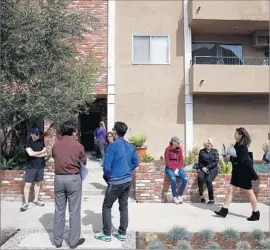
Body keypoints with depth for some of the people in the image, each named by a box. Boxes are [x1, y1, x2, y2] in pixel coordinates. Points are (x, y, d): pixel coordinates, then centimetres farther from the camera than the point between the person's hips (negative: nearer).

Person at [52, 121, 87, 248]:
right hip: (73, 178, -4)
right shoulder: (78, 145, -9)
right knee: (74, 211, 7)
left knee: (59, 211, 14)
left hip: (59, 178, 4)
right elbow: (84, 162, 3)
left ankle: (57, 240, 23)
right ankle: (74, 241, 15)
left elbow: (54, 158, 13)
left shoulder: (55, 145, 1)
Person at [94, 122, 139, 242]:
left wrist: (108, 177, 2)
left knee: (106, 207, 9)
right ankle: (122, 233, 22)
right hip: (128, 181, 6)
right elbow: (136, 163, 12)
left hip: (116, 182, -6)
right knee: (124, 206, 14)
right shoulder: (130, 146, 4)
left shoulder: (112, 146, -16)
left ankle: (106, 234, 17)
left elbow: (107, 166, -16)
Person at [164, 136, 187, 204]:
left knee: (185, 179, -21)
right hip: (170, 168, -4)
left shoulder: (179, 149, 5)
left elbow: (181, 160, 6)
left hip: (178, 168, 4)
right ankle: (174, 196, -11)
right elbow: (167, 161, -8)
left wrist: (178, 168, -8)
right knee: (173, 179, -32)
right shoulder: (168, 149, -6)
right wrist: (174, 169, -15)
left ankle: (179, 195, -1)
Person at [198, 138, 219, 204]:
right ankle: (201, 196, -18)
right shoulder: (201, 151, 11)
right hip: (203, 168, 2)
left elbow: (216, 162, -3)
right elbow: (199, 162, 10)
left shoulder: (215, 151, 7)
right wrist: (202, 167, -11)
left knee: (208, 179, -30)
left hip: (213, 168, -2)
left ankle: (212, 199, -20)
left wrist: (207, 167, -12)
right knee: (200, 177, -31)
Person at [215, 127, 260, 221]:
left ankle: (256, 213, 21)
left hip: (244, 172, -9)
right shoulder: (238, 144, 7)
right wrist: (230, 158, 1)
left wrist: (230, 158, -14)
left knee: (249, 192, 5)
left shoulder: (243, 146, -20)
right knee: (231, 189, 7)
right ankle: (224, 210, 12)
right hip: (238, 171, 9)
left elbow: (242, 160, -24)